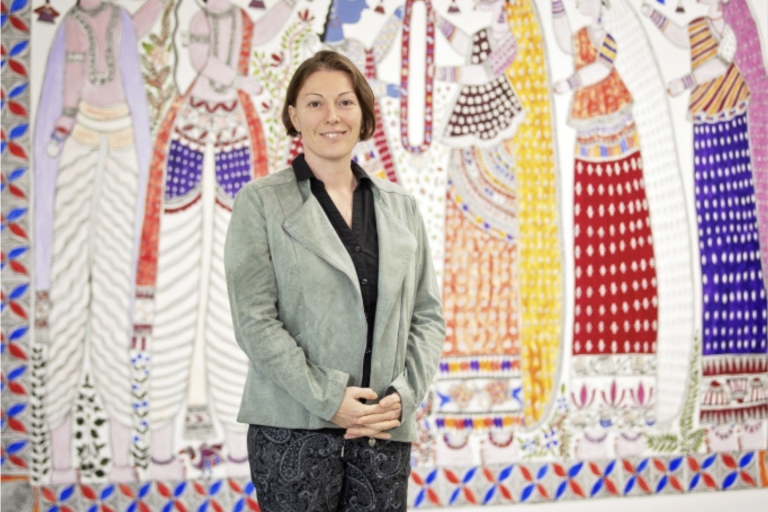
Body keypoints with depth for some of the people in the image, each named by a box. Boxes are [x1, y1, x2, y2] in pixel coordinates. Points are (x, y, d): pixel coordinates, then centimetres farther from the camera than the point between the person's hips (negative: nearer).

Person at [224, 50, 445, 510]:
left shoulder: (401, 207, 13)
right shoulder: (262, 203, 2)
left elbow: (428, 314, 11)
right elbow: (254, 320, -6)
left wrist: (404, 395, -5)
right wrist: (327, 399, -13)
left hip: (385, 431, 3)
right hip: (294, 431, -3)